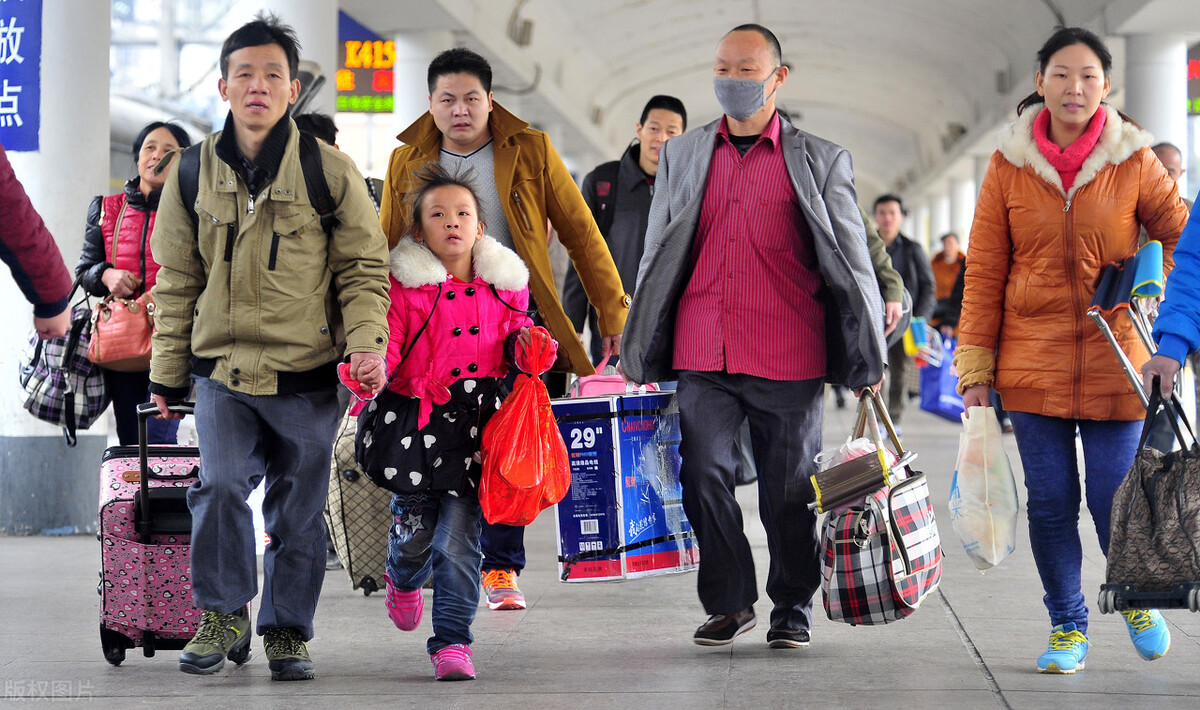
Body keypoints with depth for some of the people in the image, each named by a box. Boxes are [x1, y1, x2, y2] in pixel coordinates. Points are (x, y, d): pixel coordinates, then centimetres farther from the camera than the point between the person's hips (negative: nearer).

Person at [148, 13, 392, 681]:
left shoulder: (330, 170, -2)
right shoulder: (195, 172, 5)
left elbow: (364, 267, 2)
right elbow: (177, 281, 12)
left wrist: (367, 344, -12)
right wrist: (167, 371, 12)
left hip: (307, 375, -1)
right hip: (222, 369, 1)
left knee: (299, 512, 8)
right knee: (221, 486, -16)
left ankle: (288, 630, 24)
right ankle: (223, 616, 2)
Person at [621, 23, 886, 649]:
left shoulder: (820, 161, 6)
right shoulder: (681, 156, 13)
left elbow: (851, 259, 7)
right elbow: (655, 258, 17)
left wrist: (868, 358, 2)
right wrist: (638, 352, 12)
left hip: (788, 357, -2)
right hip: (701, 355, 2)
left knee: (790, 490, 4)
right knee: (703, 476, -4)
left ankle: (793, 609, 21)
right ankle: (728, 602, 12)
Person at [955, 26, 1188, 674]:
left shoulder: (1133, 162, -1)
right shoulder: (1009, 165, 1)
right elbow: (984, 273, 3)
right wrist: (975, 366, 1)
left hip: (1113, 359, -1)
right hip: (1032, 362, 1)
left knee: (1113, 498, -1)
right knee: (1050, 500, 1)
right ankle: (1067, 626, 19)